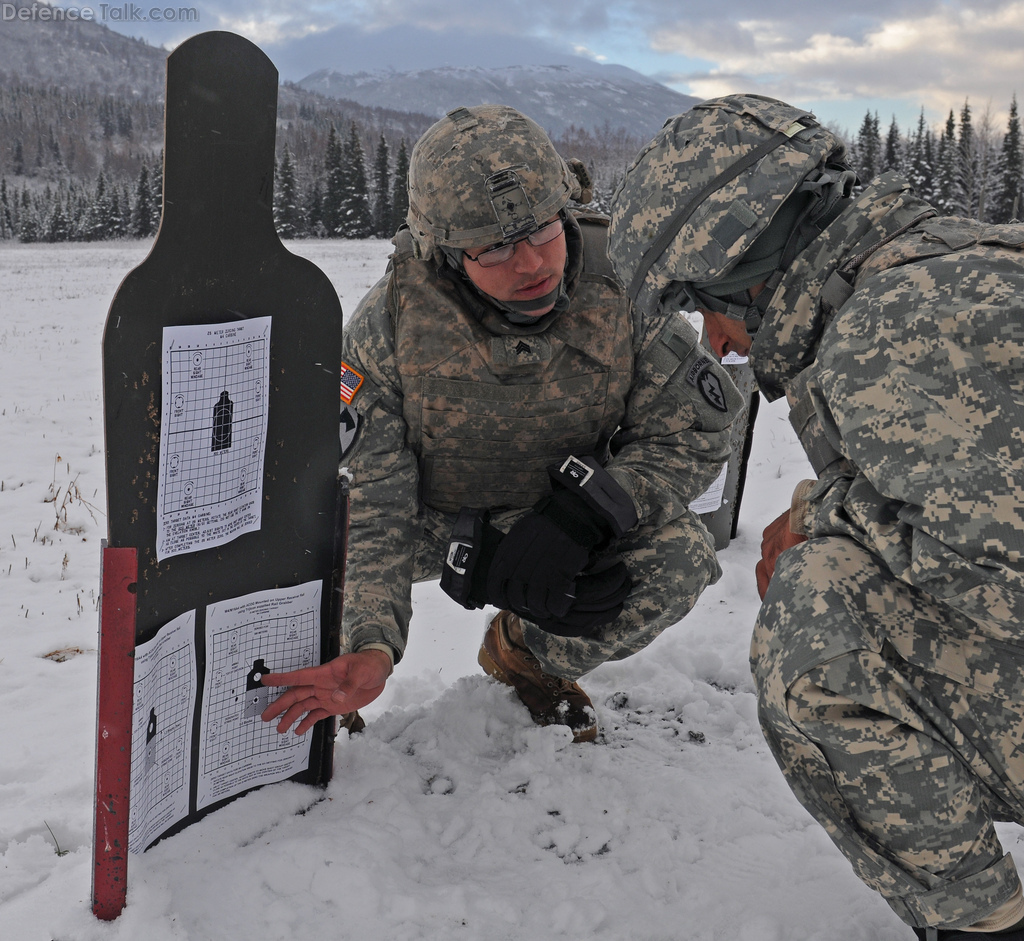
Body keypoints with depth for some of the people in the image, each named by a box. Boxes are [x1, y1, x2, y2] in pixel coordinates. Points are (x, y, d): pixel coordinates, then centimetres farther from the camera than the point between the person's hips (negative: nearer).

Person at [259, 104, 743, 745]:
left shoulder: (626, 289, -23)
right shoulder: (392, 319, -26)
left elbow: (692, 436, -15)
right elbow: (371, 499, -25)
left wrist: (585, 509, -32)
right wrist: (372, 645, -38)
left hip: (566, 517, 1)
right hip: (431, 517, 0)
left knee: (681, 556, -26)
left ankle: (527, 655, 5)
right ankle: (325, 689, 11)